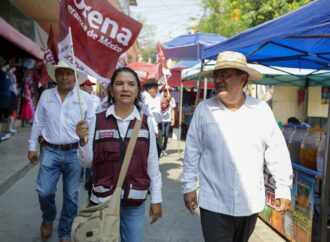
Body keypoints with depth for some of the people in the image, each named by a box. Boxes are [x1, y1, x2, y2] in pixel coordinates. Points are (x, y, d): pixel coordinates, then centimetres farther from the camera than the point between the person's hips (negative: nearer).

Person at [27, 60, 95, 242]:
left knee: (71, 196, 8)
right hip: (50, 151, 1)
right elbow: (38, 123, 10)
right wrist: (32, 147, 10)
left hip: (75, 153, -1)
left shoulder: (85, 98, -1)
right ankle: (48, 219, 32)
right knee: (44, 191, -2)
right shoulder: (46, 95, 5)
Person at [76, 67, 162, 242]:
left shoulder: (146, 122, -2)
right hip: (102, 199, 0)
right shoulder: (97, 120, -4)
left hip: (135, 201, 1)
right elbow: (87, 162, 0)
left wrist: (156, 198, 4)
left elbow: (152, 162, 2)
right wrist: (83, 140, -17)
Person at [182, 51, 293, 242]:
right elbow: (193, 152, 0)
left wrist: (284, 188, 1)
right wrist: (189, 187, 1)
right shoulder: (204, 109, -5)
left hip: (250, 203, 2)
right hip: (214, 203, -2)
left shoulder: (262, 110, -3)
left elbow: (277, 152, 1)